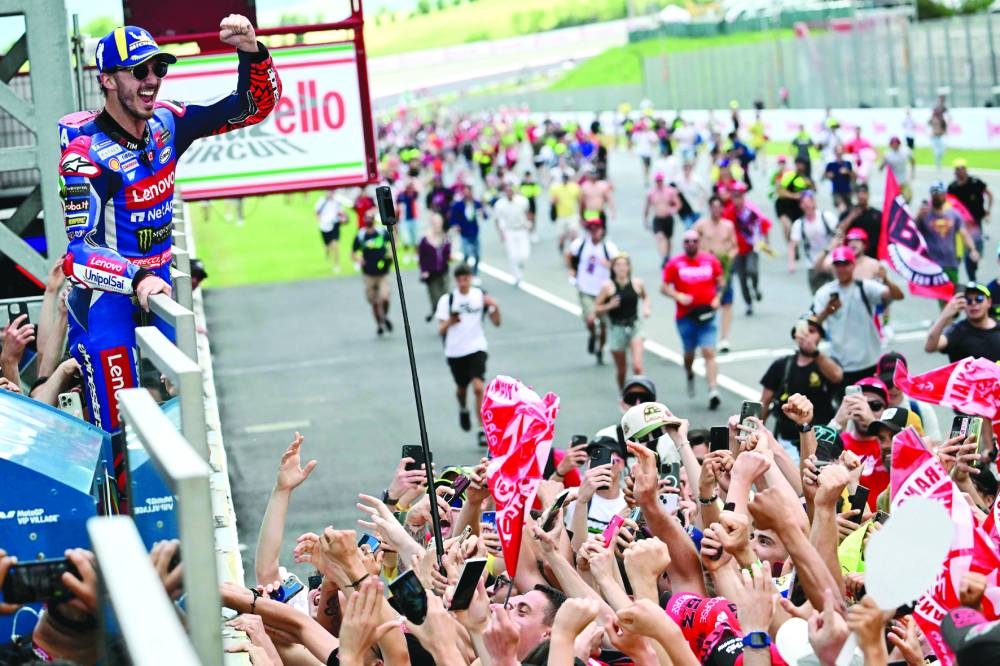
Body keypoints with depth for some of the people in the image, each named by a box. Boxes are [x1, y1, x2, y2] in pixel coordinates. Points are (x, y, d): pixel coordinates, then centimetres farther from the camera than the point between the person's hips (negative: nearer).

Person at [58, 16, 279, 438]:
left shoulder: (166, 124, -2)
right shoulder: (87, 153, -21)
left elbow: (255, 105, 1)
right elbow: (79, 250, -28)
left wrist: (252, 52, -18)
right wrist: (136, 280, -44)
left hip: (158, 286, 7)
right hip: (105, 296, -7)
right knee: (116, 428, -9)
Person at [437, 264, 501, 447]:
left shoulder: (481, 296, -1)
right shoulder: (447, 300, -2)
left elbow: (496, 322, 1)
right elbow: (441, 329, -4)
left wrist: (495, 307, -19)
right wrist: (449, 322, -27)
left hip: (476, 348, -1)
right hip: (455, 351, 1)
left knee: (478, 387, -17)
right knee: (461, 388, 16)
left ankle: (483, 431, -13)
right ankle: (463, 410, 51)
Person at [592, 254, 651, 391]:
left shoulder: (637, 283, -1)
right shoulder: (607, 286, -8)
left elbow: (645, 296, 22)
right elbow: (596, 310, -2)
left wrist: (646, 308, 3)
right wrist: (609, 306, -21)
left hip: (635, 328, 1)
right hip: (616, 329, -1)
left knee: (637, 366, -17)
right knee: (620, 369, 10)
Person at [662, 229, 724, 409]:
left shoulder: (711, 260, 3)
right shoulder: (675, 264, -1)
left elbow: (721, 281, 13)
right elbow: (664, 287, -1)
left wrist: (717, 298, -3)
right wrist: (678, 296, -18)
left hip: (706, 315, 0)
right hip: (685, 316, 0)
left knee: (709, 352, -11)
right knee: (689, 352, 14)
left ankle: (713, 392, -16)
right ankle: (690, 375, 47)